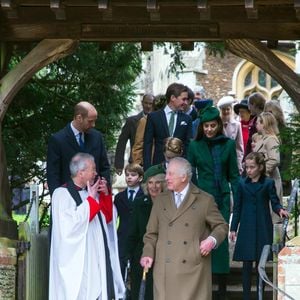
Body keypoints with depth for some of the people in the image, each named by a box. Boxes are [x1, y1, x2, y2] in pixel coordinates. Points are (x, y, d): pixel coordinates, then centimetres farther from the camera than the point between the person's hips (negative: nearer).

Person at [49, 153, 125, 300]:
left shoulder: (90, 194, 14)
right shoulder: (62, 194, -8)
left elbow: (107, 218, 17)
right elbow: (71, 224, -21)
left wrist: (105, 195, 3)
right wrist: (91, 199, -13)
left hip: (97, 260, 7)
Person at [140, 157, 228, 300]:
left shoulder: (205, 200, 6)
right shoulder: (160, 201, 16)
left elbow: (221, 226, 11)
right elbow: (151, 233, 18)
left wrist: (212, 240, -8)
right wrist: (148, 253, 1)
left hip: (193, 270, -3)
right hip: (165, 271, 3)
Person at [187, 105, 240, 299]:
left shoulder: (228, 144, 4)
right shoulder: (195, 146, 3)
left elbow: (234, 174, 7)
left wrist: (239, 200, 2)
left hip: (222, 198, 0)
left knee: (221, 238, -1)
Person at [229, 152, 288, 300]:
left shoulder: (268, 183, 1)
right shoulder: (242, 184, 6)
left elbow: (275, 202, -1)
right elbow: (237, 207, 9)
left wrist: (280, 210, -24)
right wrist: (233, 228, 6)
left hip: (263, 229, -1)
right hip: (247, 228, 1)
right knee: (247, 263, 0)